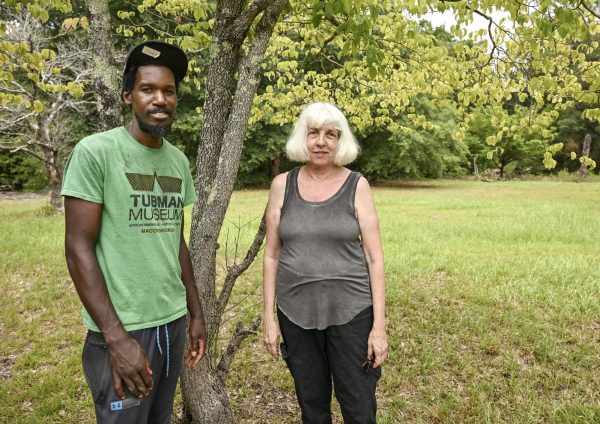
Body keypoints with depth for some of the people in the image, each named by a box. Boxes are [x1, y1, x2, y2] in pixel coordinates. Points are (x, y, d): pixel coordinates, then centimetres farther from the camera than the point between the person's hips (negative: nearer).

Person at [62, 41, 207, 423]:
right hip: (121, 330, -6)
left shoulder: (179, 161, 7)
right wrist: (118, 337, -18)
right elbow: (78, 248, -14)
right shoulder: (95, 151, -11)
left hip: (173, 323, 6)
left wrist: (196, 314, 13)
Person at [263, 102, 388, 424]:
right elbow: (272, 255, 4)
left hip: (351, 310, -2)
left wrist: (379, 325, -8)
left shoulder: (357, 186, -5)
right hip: (296, 312, 2)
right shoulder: (282, 185, 0)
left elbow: (374, 257, -5)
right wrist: (269, 317, 2)